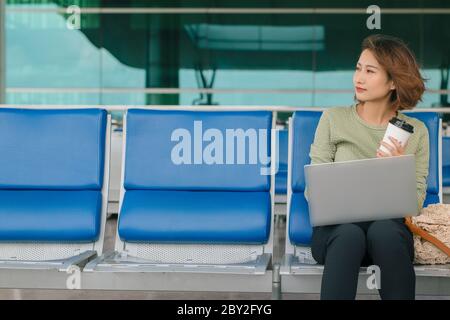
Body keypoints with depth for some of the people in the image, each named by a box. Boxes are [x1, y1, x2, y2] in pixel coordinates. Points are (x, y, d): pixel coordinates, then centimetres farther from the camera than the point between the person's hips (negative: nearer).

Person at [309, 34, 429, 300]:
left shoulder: (416, 131, 8)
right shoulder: (333, 119, 8)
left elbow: (416, 203, 6)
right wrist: (342, 204, -16)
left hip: (390, 225, 0)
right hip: (336, 226, 0)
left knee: (384, 231, -36)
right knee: (350, 233, -36)